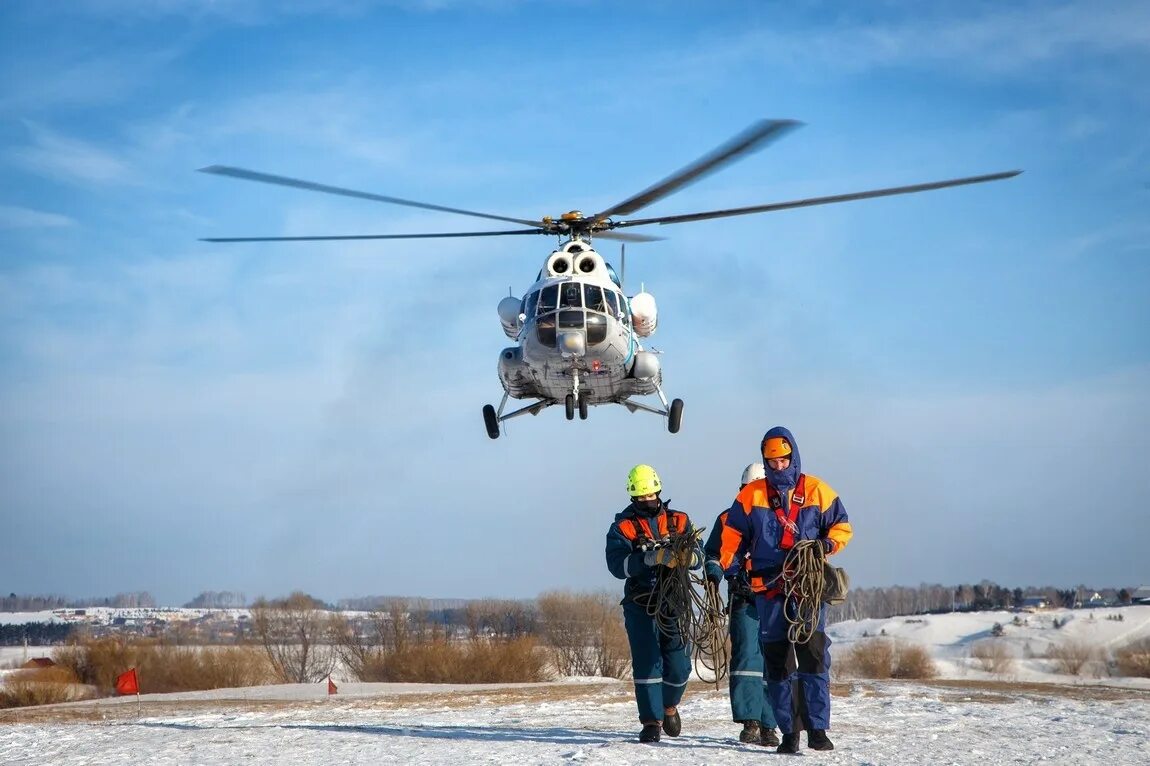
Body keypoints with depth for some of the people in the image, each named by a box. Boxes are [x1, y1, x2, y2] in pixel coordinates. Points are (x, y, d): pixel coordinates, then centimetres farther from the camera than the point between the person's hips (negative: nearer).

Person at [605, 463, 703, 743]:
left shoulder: (679, 521, 9)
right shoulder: (622, 527, 2)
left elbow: (698, 557, 0)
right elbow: (617, 565, -13)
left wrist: (685, 557, -24)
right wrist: (651, 557, -27)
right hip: (640, 605, -2)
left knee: (679, 665, 2)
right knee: (647, 664, -7)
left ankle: (669, 706, 30)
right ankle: (651, 721, 1)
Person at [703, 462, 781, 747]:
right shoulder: (729, 519, 13)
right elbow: (713, 553, 17)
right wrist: (713, 574, -1)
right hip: (744, 598, -1)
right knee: (747, 656, -13)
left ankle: (768, 725, 7)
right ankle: (750, 723, -15)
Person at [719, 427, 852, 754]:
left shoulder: (817, 491, 6)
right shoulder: (751, 495, 9)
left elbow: (842, 526, 11)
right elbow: (734, 533, 11)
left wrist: (828, 543, -10)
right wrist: (723, 566, -3)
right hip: (768, 584, 1)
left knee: (814, 653, -12)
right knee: (776, 660, 1)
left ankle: (818, 729, -11)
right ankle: (789, 731, 6)